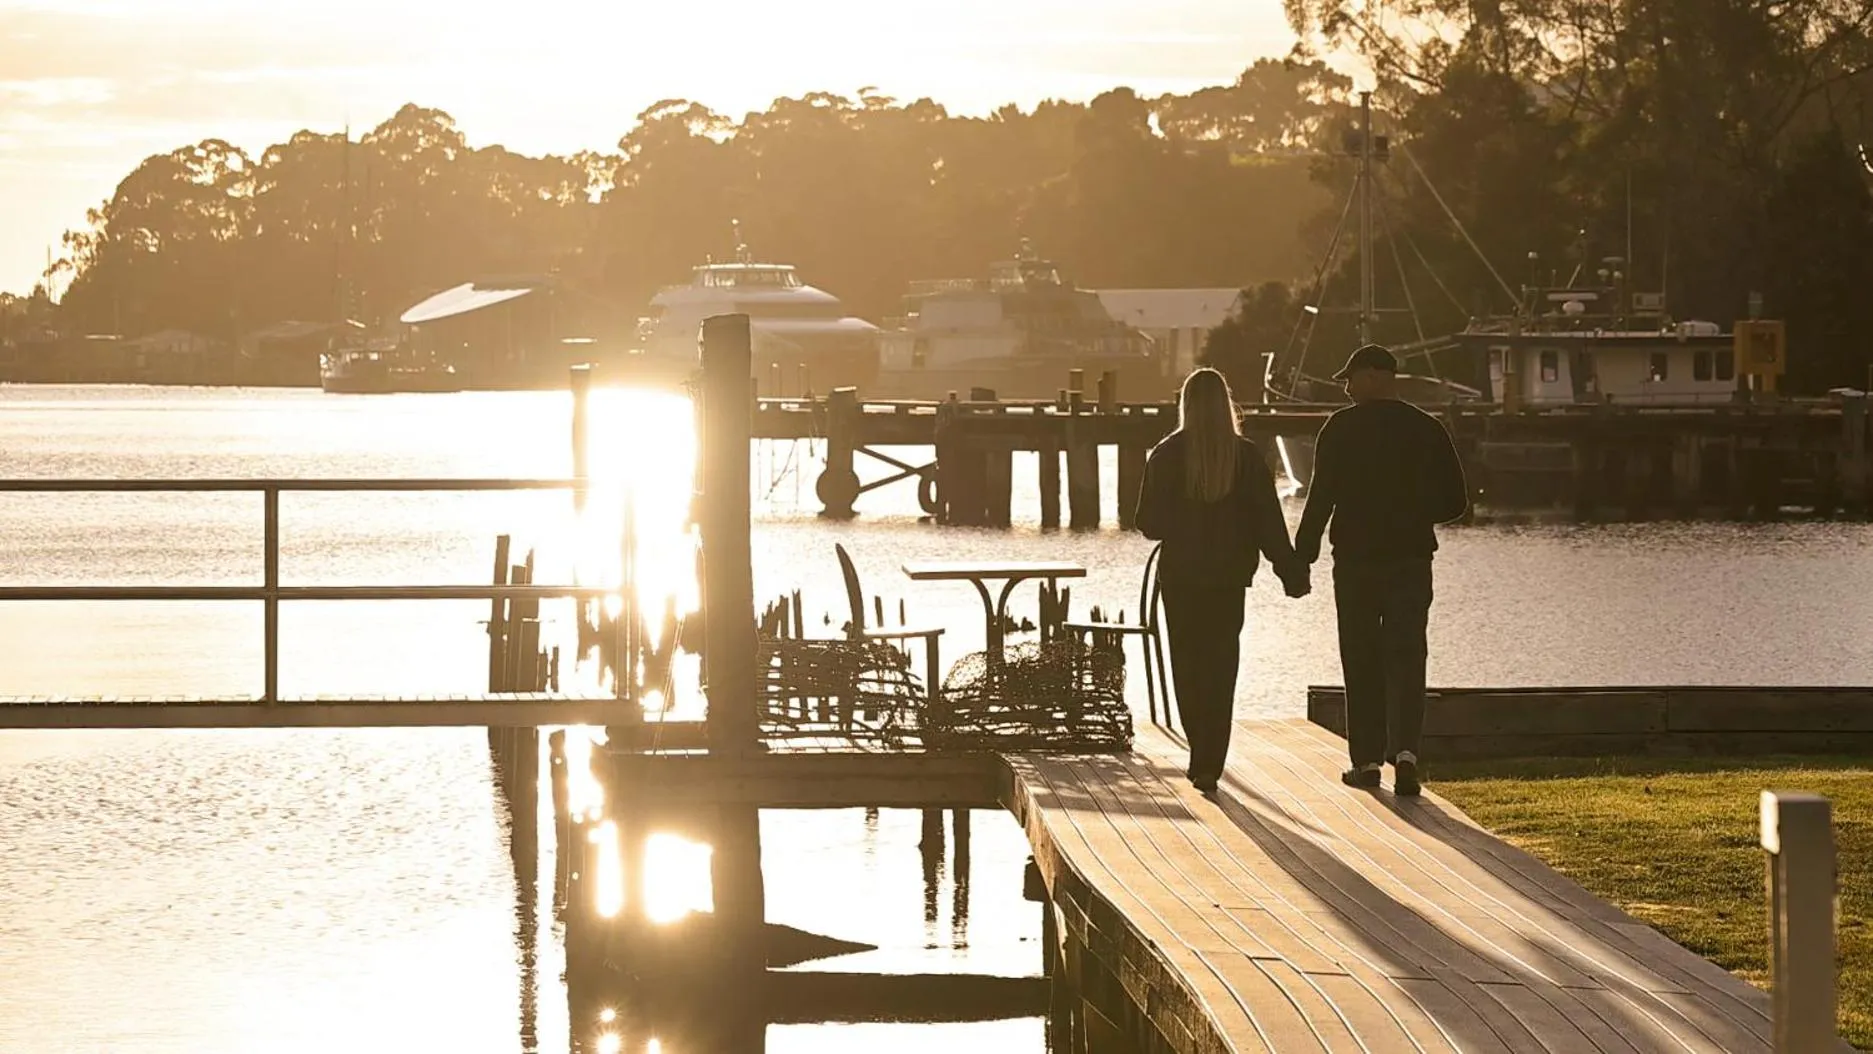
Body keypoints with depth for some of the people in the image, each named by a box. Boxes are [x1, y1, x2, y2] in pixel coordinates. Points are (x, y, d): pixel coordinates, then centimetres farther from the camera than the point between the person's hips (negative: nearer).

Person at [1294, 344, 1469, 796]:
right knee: (1406, 659, 1)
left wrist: (1303, 555, -5)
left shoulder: (1342, 428, -6)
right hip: (1411, 560, 2)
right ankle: (1405, 750, -18)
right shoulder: (1429, 430, 4)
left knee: (1362, 662, 8)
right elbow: (1455, 501, 6)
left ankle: (1367, 759, 11)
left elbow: (1321, 497, -10)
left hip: (1356, 561, -2)